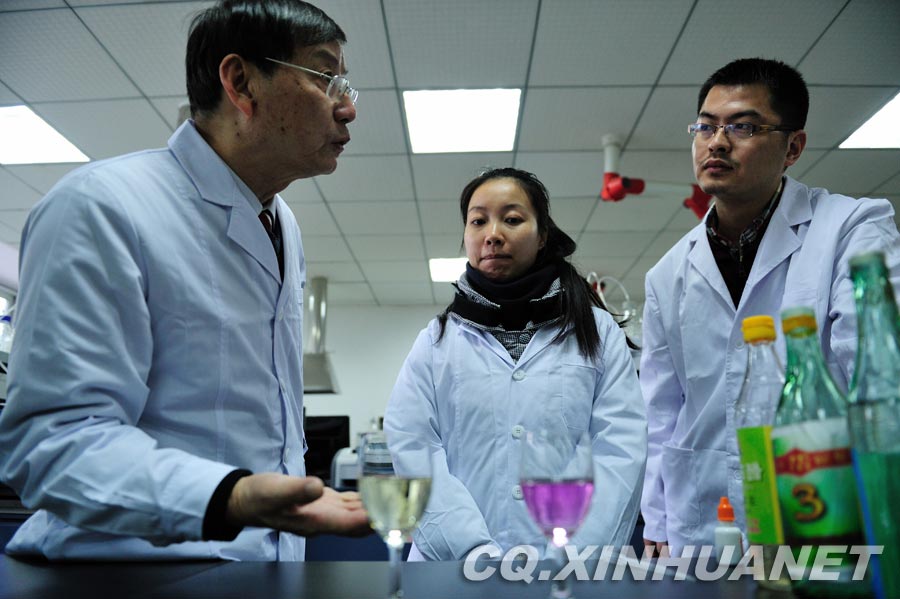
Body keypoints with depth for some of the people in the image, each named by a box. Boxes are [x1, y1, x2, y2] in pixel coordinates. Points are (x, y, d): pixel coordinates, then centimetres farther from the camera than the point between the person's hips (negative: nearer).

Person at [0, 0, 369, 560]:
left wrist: (291, 495, 15)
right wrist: (233, 499, -35)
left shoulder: (286, 228, 10)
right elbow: (51, 437, -22)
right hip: (136, 558, -6)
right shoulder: (100, 208, -15)